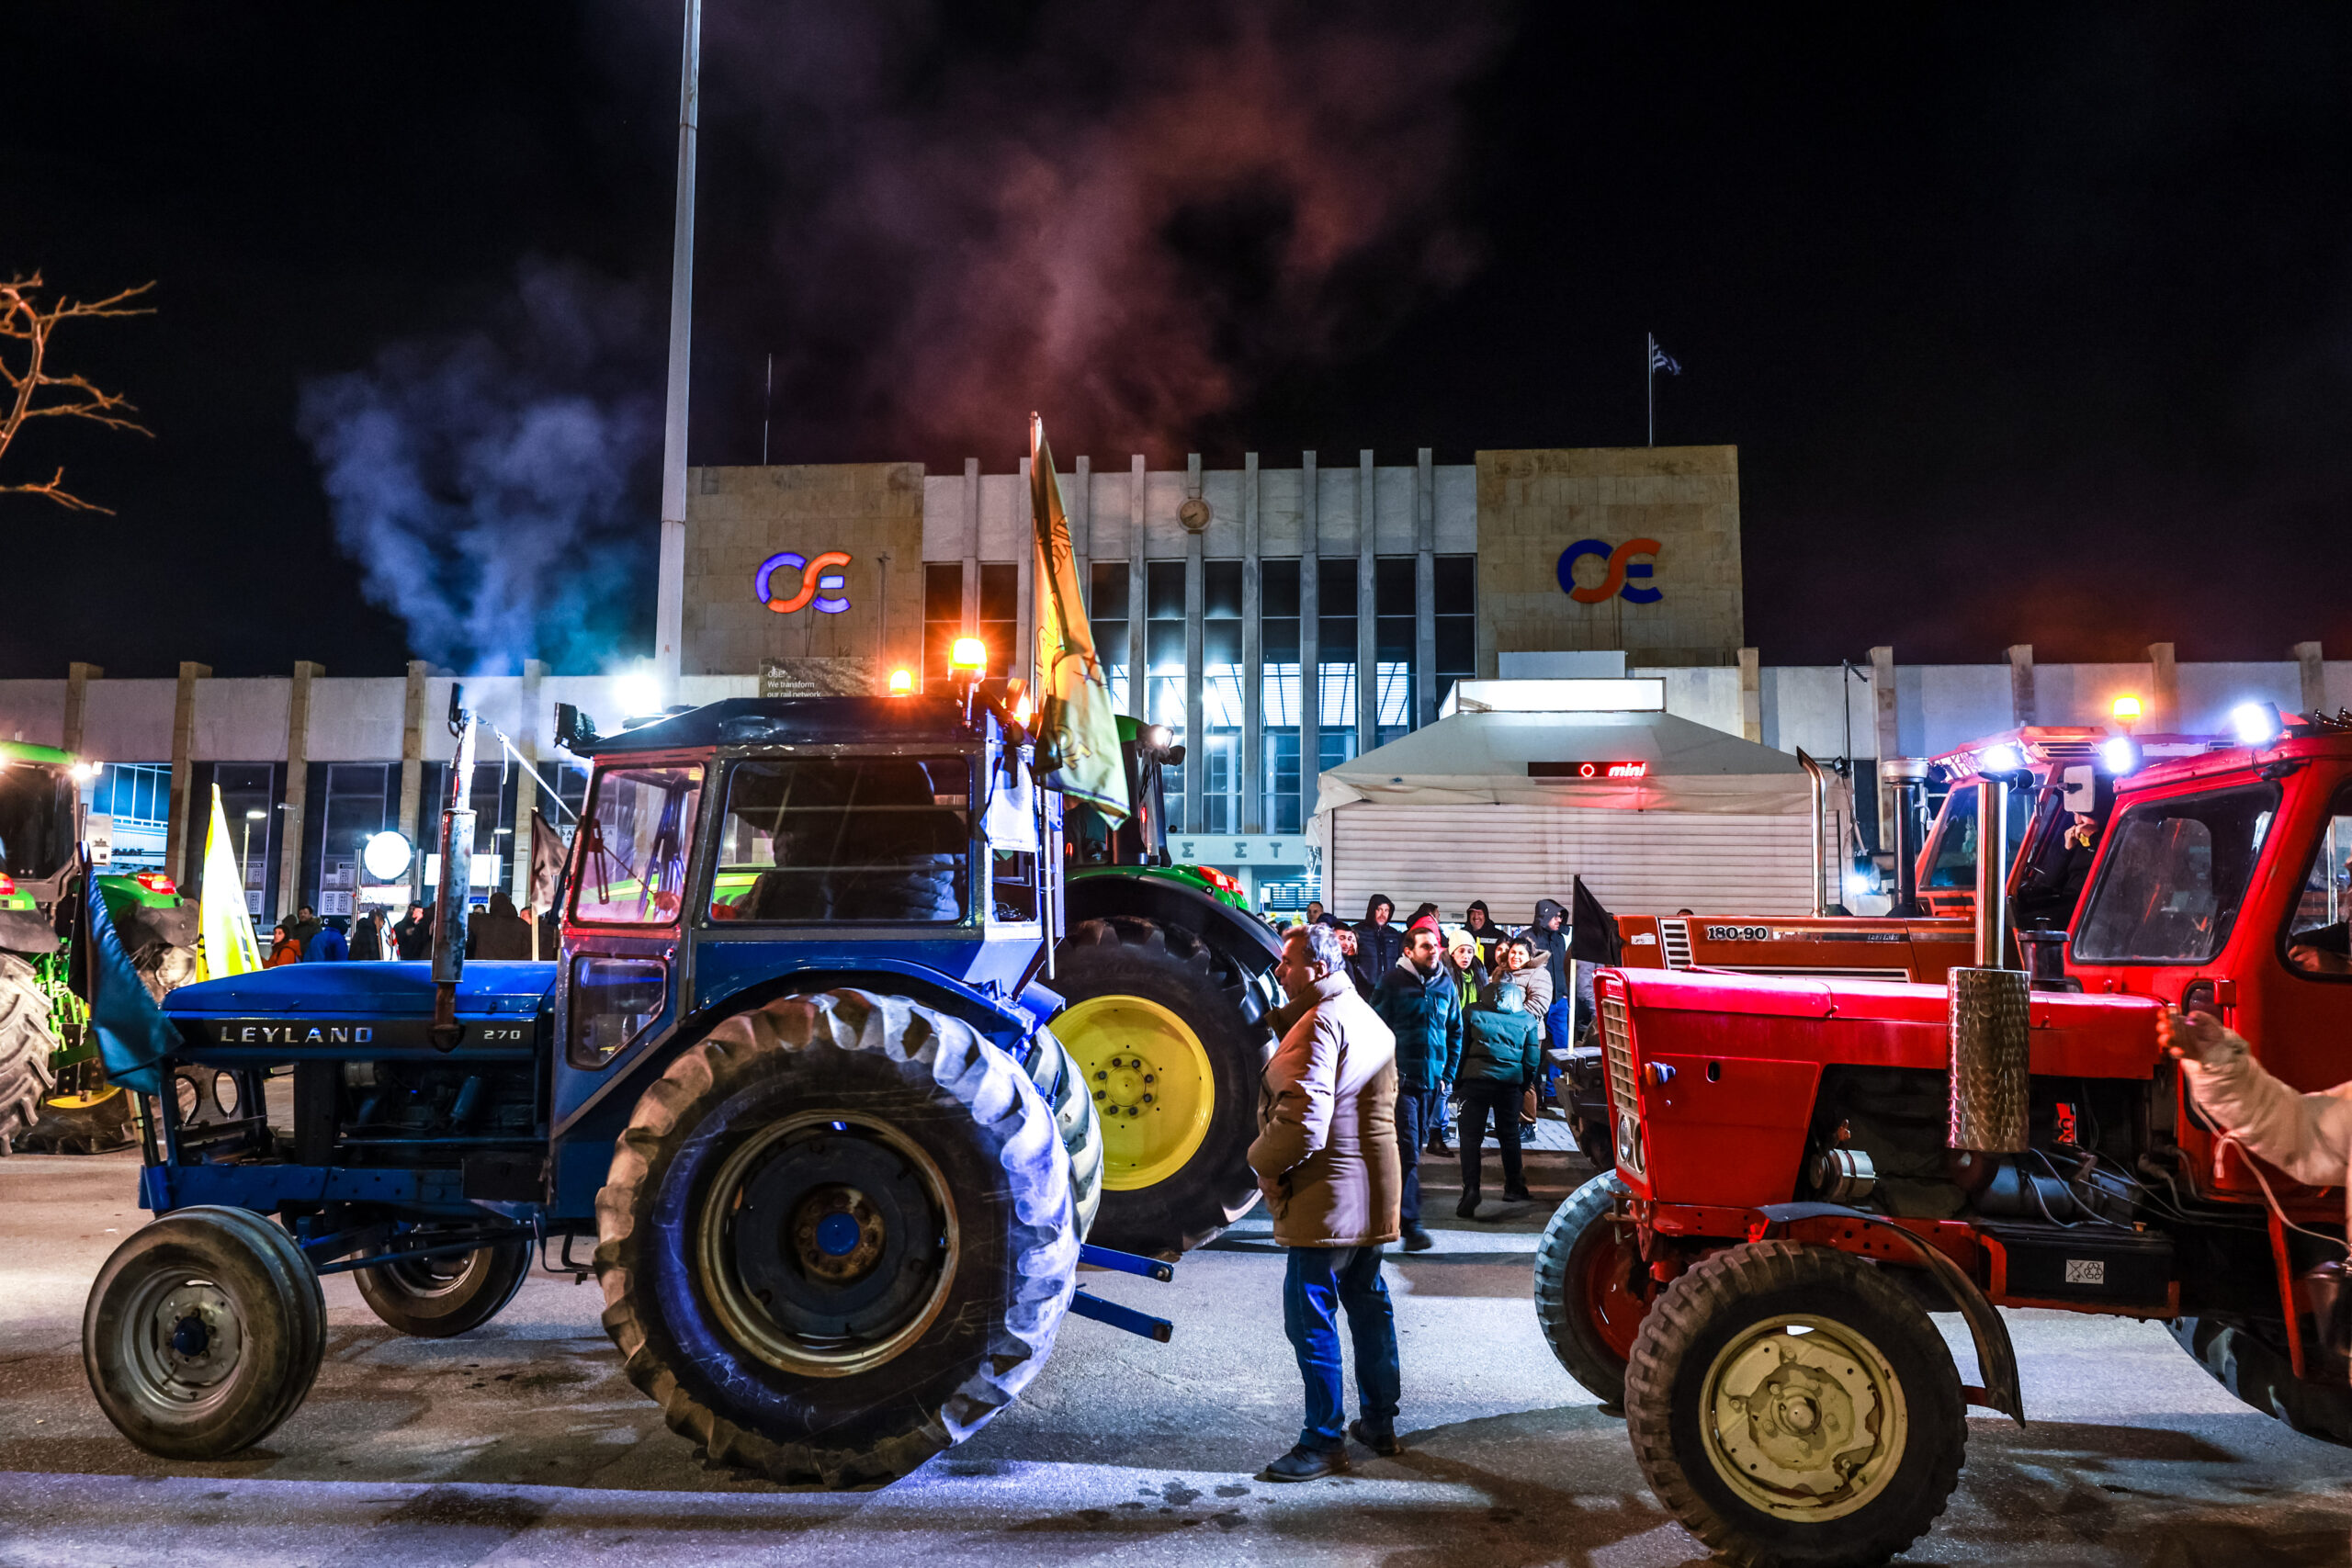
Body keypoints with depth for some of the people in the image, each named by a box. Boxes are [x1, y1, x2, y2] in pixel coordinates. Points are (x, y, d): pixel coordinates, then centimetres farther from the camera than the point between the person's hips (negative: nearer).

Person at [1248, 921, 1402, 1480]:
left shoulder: (1321, 1024, -19)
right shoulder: (1370, 1021, 14)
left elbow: (1303, 1120, -27)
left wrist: (1262, 1162, -13)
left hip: (1325, 1198, -10)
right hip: (1372, 1196, 10)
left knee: (1311, 1318, -2)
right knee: (1369, 1304, 18)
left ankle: (1323, 1440, 4)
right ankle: (1379, 1421, 29)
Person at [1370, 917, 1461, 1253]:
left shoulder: (1446, 984, 7)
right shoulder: (1392, 982, -6)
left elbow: (1455, 1032, 16)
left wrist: (1448, 1074, 9)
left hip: (1433, 1082, 5)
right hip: (1401, 1079, -5)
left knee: (1415, 1147, 14)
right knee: (1408, 1151, -9)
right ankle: (1411, 1224, -9)